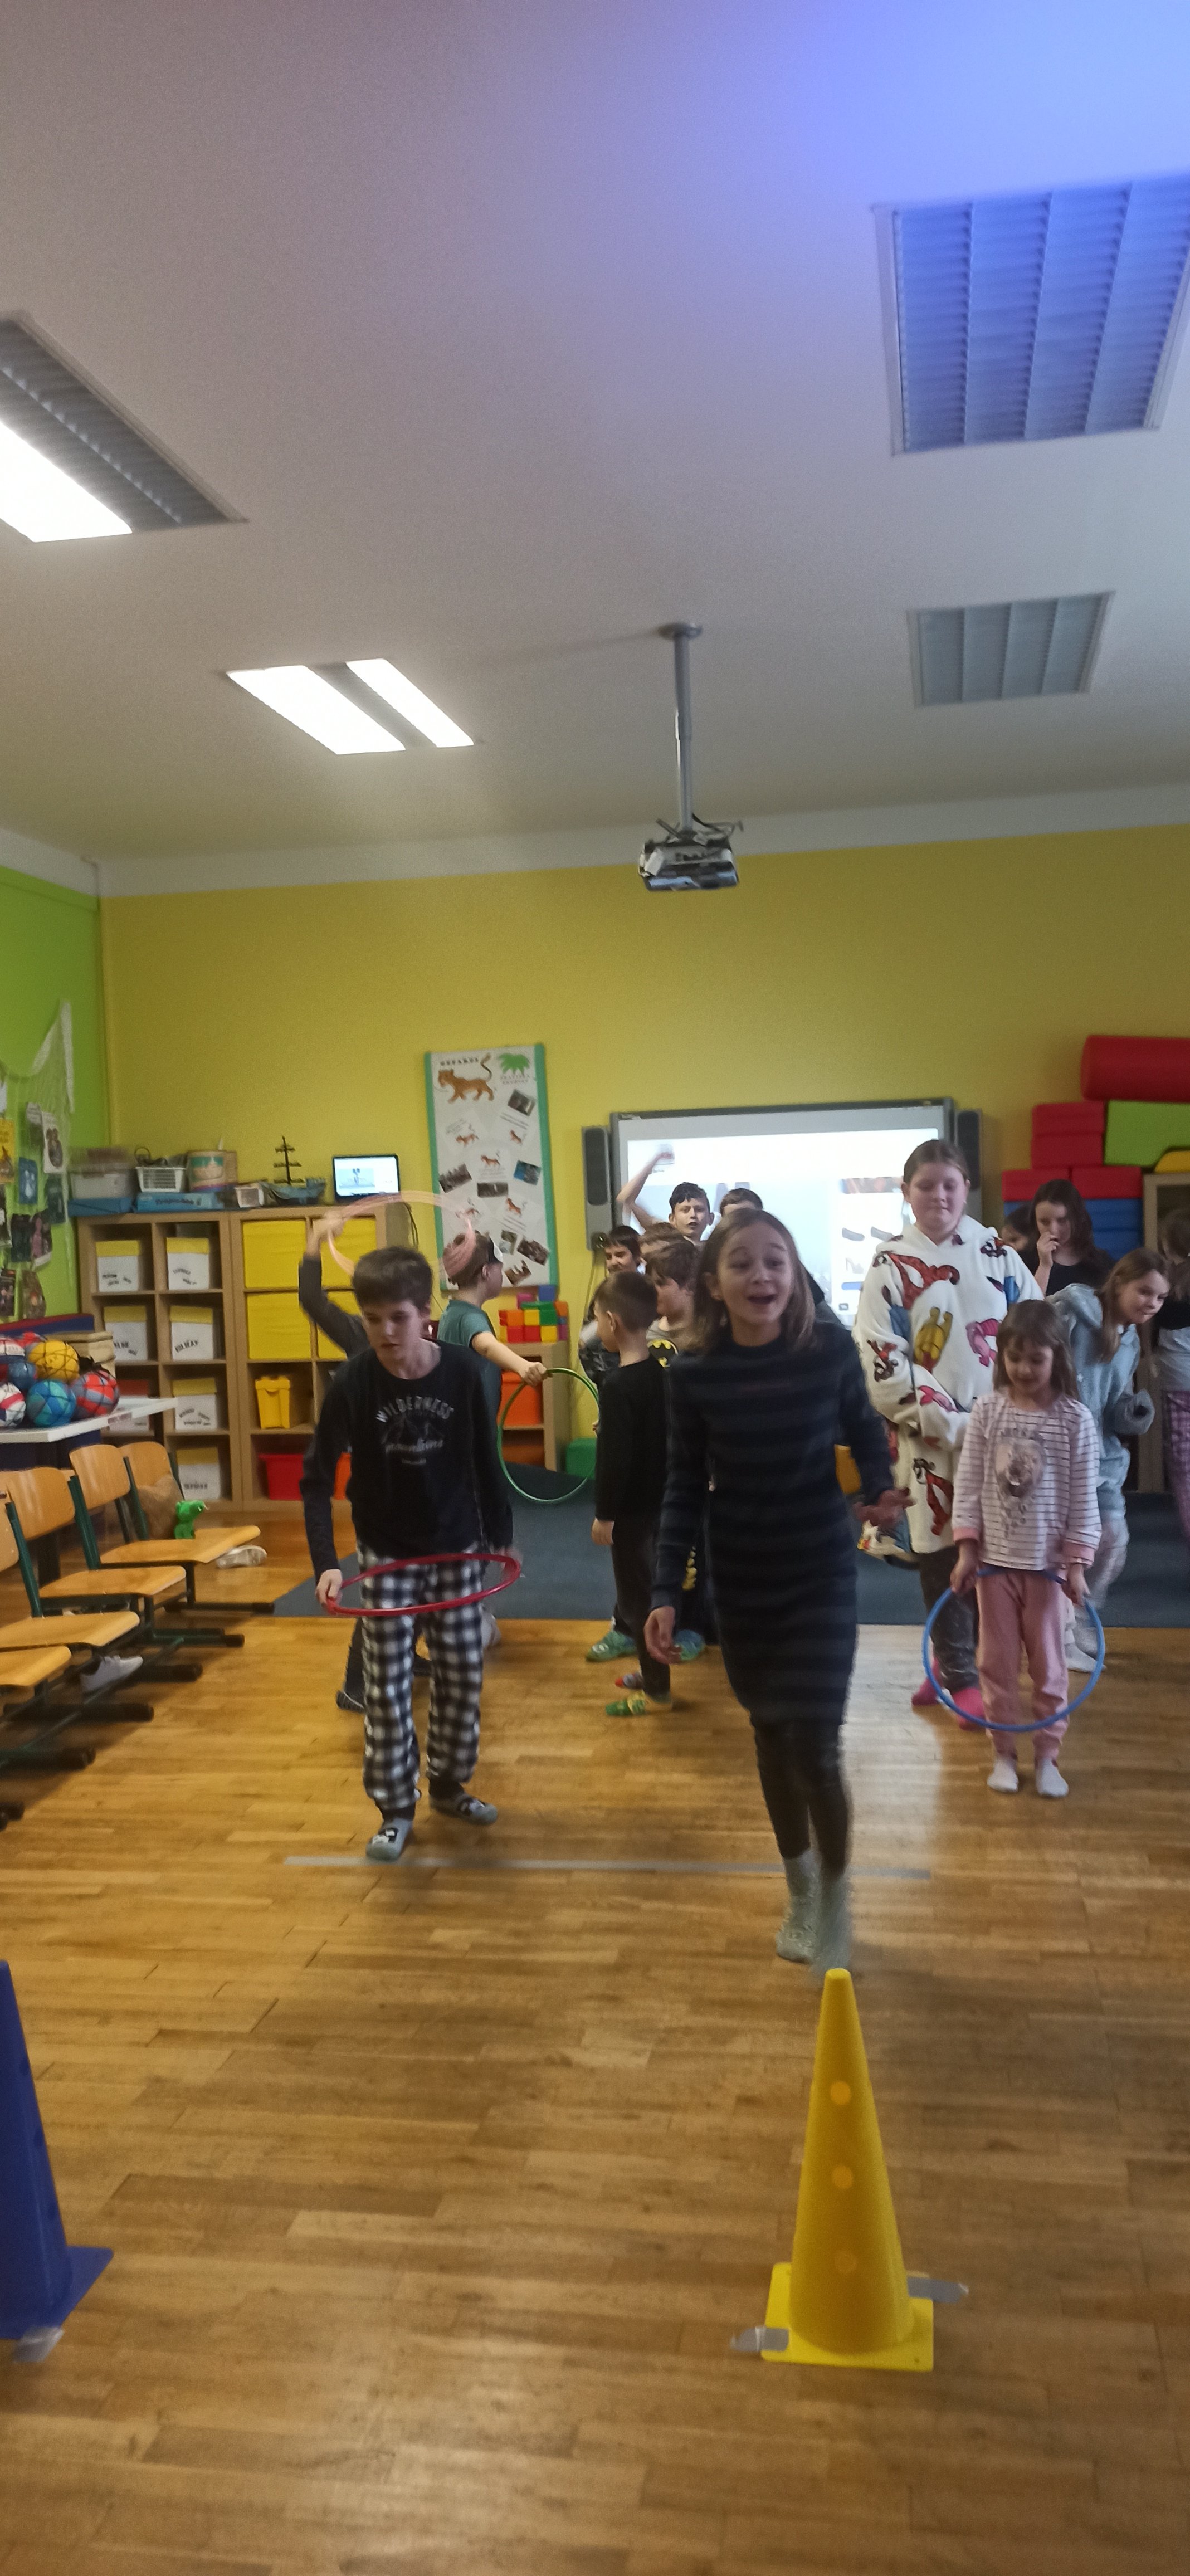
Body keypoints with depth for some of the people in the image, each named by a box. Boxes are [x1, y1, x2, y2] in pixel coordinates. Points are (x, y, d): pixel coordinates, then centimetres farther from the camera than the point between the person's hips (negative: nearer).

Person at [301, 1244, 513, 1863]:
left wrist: (501, 1535, 3)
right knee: (387, 1685, 2)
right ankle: (395, 1809, 17)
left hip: (455, 1548, 2)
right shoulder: (353, 1382, -16)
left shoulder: (462, 1371, -12)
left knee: (463, 1673, 10)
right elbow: (317, 1477, -13)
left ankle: (449, 1785, 30)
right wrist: (324, 1562, -22)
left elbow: (485, 1461, -1)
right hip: (386, 1554, -2)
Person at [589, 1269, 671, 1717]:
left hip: (631, 1507, -9)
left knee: (636, 1595, 2)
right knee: (649, 1588, 21)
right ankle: (653, 1672, 33)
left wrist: (604, 1513, -15)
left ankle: (656, 1691, 11)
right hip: (659, 1499, 9)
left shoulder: (619, 1386, -23)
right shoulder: (660, 1370, 3)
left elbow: (615, 1458, -22)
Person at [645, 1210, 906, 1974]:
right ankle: (800, 1891, 36)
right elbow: (686, 1489, -3)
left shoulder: (831, 1349, -13)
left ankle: (835, 1898, 20)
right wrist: (666, 1593, -6)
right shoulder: (694, 1375, -10)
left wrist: (881, 1492, -5)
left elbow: (864, 1432, 7)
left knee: (814, 1745, -7)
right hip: (742, 1581, 2)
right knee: (772, 1737, 14)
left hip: (822, 1571, -2)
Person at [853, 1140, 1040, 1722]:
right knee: (941, 1554, 4)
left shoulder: (999, 1256, 6)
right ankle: (960, 1673, 20)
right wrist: (952, 1425, -14)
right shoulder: (889, 1268, -2)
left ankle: (956, 1659, 24)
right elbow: (885, 1367, -8)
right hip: (930, 1439, -2)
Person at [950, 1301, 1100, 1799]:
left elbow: (1083, 1497, -5)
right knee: (997, 1660, 10)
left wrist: (1077, 1562, -7)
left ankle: (1046, 1755, 21)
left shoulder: (1075, 1419, -7)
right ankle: (1004, 1752, 22)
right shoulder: (987, 1410, -4)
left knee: (1047, 1661, 9)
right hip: (994, 1558, 1)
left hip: (1048, 1561, -1)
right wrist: (966, 1548, -5)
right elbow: (969, 1483, -2)